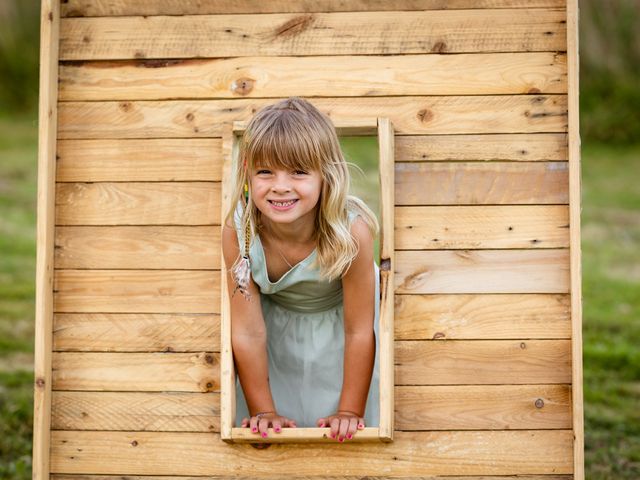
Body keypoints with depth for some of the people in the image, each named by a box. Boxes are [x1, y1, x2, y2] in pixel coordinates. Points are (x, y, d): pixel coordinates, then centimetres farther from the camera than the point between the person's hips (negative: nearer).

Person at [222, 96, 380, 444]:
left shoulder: (350, 232, -36)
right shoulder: (237, 231, -32)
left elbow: (359, 333, -24)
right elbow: (248, 332, -22)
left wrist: (350, 412, -17)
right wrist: (264, 411, -15)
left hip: (337, 324, -1)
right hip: (276, 331, 1)